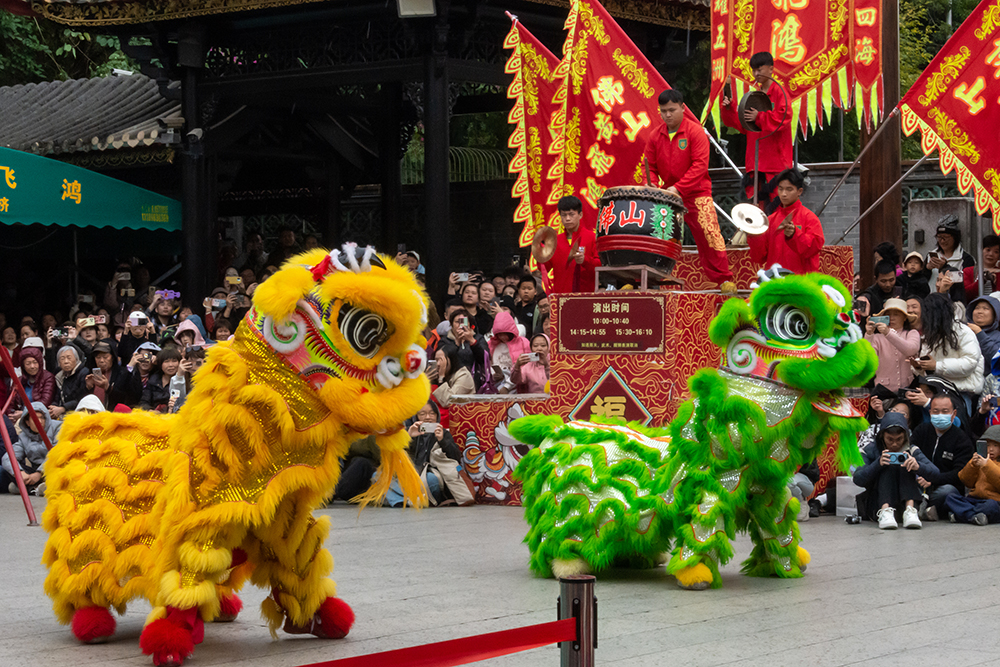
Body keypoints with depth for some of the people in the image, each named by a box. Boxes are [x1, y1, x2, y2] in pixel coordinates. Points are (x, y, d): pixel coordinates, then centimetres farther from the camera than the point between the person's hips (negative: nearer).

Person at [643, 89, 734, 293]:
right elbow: (650, 165, 10)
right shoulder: (655, 136, 5)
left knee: (709, 234, -13)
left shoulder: (695, 131, -9)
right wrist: (651, 184, -12)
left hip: (696, 193, -4)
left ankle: (725, 280, -8)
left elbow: (700, 164, -16)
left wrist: (678, 187, -24)